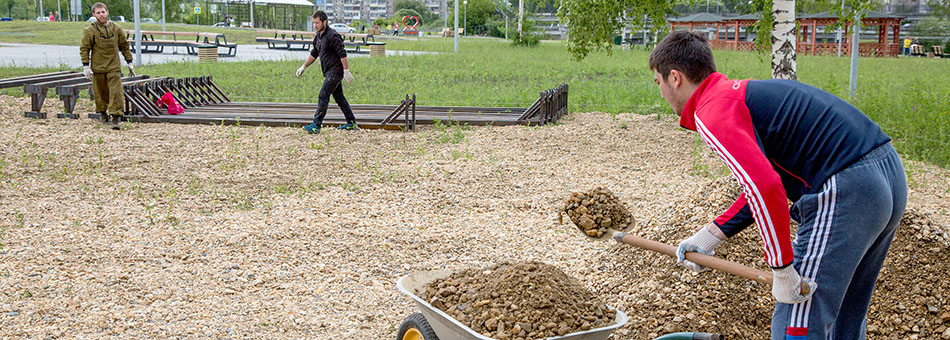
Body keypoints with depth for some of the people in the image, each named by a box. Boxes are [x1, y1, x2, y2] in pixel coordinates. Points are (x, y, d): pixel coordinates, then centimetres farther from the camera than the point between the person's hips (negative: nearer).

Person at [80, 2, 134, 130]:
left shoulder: (116, 29, 5)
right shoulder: (90, 30, -3)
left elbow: (124, 46, 15)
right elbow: (84, 48, -1)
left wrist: (129, 63, 14)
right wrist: (86, 66, -7)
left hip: (114, 68, 1)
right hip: (98, 68, -1)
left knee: (116, 92, -9)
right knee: (101, 93, 10)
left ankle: (115, 117, -8)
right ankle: (102, 112, 32)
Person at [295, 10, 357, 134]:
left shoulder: (332, 36, -16)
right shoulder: (318, 36, 13)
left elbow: (342, 54, -18)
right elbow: (314, 54, 23)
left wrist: (346, 71, -21)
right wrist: (304, 67, 18)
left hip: (335, 71, -10)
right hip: (328, 72, 10)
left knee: (323, 95, -14)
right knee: (339, 97, 14)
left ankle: (316, 125, -17)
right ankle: (352, 123, 22)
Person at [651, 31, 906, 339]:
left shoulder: (711, 111, -9)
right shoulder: (740, 92, 21)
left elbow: (765, 187, -23)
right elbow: (763, 181, 24)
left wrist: (782, 270, -15)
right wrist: (713, 234, 19)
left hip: (844, 193, -10)